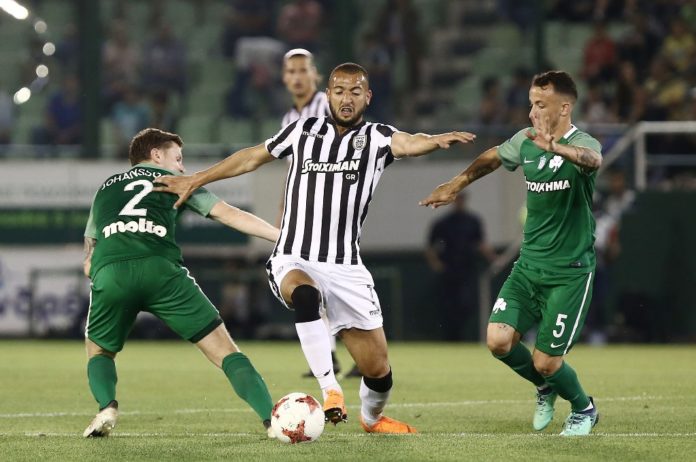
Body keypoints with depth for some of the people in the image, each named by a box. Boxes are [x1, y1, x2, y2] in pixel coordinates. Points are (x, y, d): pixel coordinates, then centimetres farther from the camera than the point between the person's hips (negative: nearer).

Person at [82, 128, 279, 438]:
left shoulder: (106, 188, 36)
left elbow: (88, 263, 35)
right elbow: (229, 215, 19)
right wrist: (284, 236, 19)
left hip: (107, 273, 2)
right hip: (161, 269, -2)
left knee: (99, 352, 27)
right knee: (225, 351, 3)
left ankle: (107, 409, -1)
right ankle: (272, 419, -12)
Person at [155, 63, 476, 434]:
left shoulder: (376, 138, 1)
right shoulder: (304, 131, 7)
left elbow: (408, 144, -22)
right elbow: (252, 157, 21)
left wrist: (436, 140, -45)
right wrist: (196, 180, 23)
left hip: (345, 269, 0)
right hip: (294, 262, 0)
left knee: (378, 370, 1)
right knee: (305, 294, -39)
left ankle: (372, 418, 34)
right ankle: (330, 389, -33)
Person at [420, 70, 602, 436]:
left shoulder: (581, 143, -17)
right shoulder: (525, 141, 2)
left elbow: (592, 159, -42)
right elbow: (492, 158, 23)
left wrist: (555, 147, -60)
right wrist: (456, 185, 29)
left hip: (569, 272, -6)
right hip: (528, 265, 6)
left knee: (545, 362, -6)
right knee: (498, 341, -9)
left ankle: (584, 409, 26)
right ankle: (546, 388, 22)